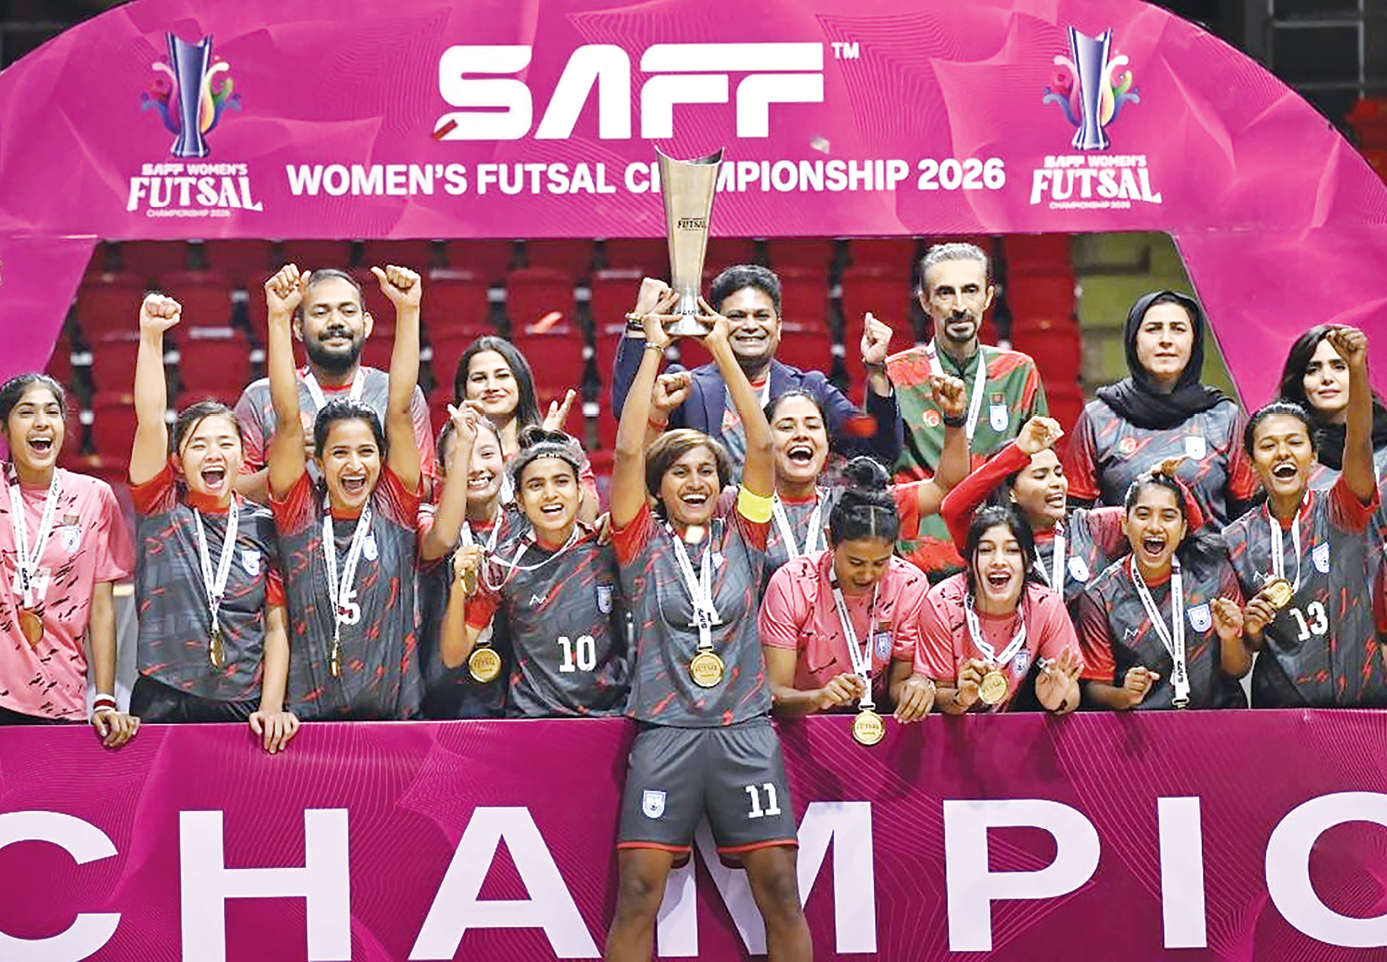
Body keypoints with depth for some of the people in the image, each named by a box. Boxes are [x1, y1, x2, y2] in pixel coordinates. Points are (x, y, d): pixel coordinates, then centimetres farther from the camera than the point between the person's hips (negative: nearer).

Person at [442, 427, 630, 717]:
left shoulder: (610, 550, 6)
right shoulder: (503, 568, 6)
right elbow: (453, 657, 7)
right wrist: (461, 585, -8)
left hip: (612, 713, 1)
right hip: (531, 714, 0)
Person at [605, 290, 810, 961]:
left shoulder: (741, 538, 11)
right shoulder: (643, 545, 7)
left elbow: (762, 446, 3)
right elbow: (628, 450, -2)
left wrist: (722, 351, 2)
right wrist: (653, 349, -1)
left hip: (746, 731, 1)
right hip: (665, 731, -1)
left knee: (779, 888, -3)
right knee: (637, 891, -8)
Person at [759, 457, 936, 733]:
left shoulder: (909, 585, -8)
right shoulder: (792, 586, -15)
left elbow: (899, 681, 0)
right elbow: (775, 694, -17)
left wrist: (917, 685, -24)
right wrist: (818, 698, -37)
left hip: (876, 726, 4)